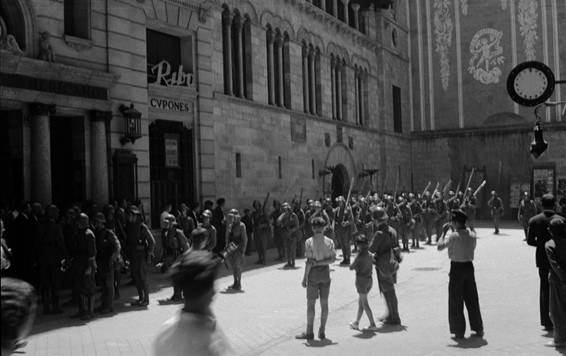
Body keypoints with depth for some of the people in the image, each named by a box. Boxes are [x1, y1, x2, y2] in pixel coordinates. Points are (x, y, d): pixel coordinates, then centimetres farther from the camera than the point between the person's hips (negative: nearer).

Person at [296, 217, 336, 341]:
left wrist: (304, 278, -9)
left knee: (311, 303, 5)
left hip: (313, 273, -4)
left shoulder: (309, 242, -13)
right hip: (325, 272, 4)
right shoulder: (329, 241, -1)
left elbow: (309, 262, -15)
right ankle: (322, 332, 14)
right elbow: (332, 259, -8)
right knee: (324, 303, 10)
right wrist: (320, 263, -6)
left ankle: (309, 332, 10)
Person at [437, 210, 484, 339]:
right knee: (472, 299, 17)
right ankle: (478, 329, 23)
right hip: (469, 266, 5)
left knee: (456, 301, 6)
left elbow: (440, 247, -18)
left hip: (457, 268, -5)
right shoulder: (473, 235, 1)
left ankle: (459, 331, 9)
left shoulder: (454, 236, -17)